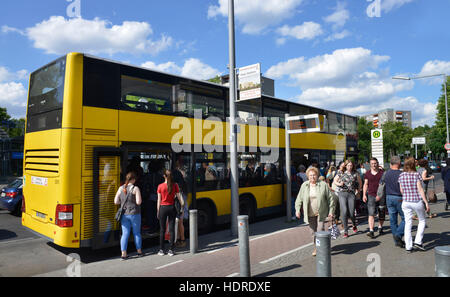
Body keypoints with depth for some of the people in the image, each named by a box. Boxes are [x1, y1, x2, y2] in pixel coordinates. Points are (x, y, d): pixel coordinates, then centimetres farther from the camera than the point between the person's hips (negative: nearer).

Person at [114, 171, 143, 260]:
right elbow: (139, 202, -15)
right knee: (137, 233, 12)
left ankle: (124, 253, 2)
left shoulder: (121, 188, 1)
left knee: (125, 234, 7)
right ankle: (139, 251, 24)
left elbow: (116, 201, 3)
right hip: (134, 214, -3)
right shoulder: (135, 188, -11)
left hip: (124, 214, 3)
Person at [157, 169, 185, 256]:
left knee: (162, 230, 8)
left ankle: (161, 250, 12)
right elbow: (179, 197, 1)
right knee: (172, 229, 5)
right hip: (172, 208, 1)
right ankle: (171, 250, 6)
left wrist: (158, 211, 5)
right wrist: (182, 205, 15)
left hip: (163, 208, -1)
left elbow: (159, 200, -2)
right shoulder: (175, 185, -2)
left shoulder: (160, 186, -5)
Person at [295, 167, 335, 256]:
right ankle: (316, 248, 26)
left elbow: (330, 198, 0)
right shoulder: (304, 185, 4)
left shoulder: (323, 185, -4)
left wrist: (331, 211, -3)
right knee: (313, 231, 10)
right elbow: (299, 198, 8)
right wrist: (297, 209, -1)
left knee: (320, 230, -9)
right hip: (310, 214, 3)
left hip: (321, 213, -3)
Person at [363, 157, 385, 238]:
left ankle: (380, 227, 33)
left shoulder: (382, 173, 1)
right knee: (371, 213, -9)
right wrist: (364, 194, 2)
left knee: (381, 214, 11)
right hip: (371, 195, 0)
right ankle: (371, 231, -12)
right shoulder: (367, 173, 7)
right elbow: (365, 184, 11)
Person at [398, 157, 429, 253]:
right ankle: (418, 242, 12)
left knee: (408, 223, 9)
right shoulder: (416, 175, -10)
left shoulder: (401, 176, 1)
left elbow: (401, 190, 6)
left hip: (405, 202, 3)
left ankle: (408, 246, 10)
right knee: (422, 221, 19)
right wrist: (426, 202, -7)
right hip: (417, 201, -3)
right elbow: (420, 190, -11)